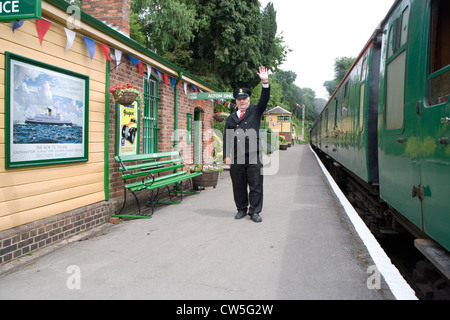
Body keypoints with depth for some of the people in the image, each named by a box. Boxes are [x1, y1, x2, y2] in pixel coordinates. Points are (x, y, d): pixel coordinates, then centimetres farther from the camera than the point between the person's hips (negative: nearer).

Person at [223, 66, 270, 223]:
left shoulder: (255, 111, 13)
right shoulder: (230, 118, 16)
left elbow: (264, 100, -3)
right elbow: (226, 138, 11)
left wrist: (265, 83, -17)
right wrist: (226, 155, 1)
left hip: (253, 156, -2)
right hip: (236, 158, 2)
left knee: (256, 185, -1)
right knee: (238, 186, 8)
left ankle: (254, 211, 9)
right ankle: (241, 209, 22)